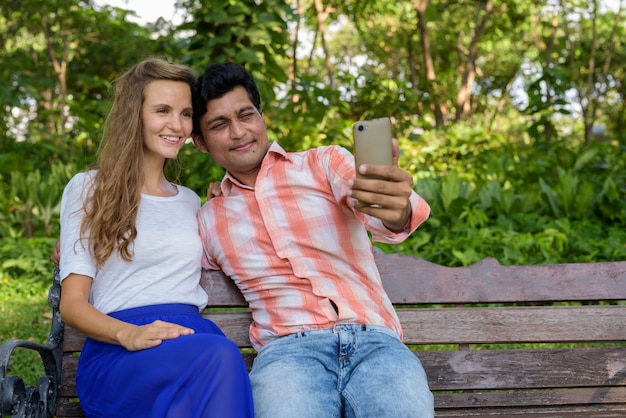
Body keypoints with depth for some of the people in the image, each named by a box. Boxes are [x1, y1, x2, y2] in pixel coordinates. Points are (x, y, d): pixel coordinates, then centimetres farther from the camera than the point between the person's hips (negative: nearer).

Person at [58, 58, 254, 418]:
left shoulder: (191, 201, 26)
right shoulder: (88, 189, 11)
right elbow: (72, 303, 2)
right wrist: (128, 334, -18)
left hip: (195, 341, 4)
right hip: (117, 350, -4)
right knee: (221, 357, -38)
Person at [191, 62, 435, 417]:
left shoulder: (327, 162, 11)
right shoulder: (208, 221, 21)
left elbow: (379, 216, -10)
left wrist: (398, 210, -34)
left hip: (374, 341, 0)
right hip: (287, 348, 1)